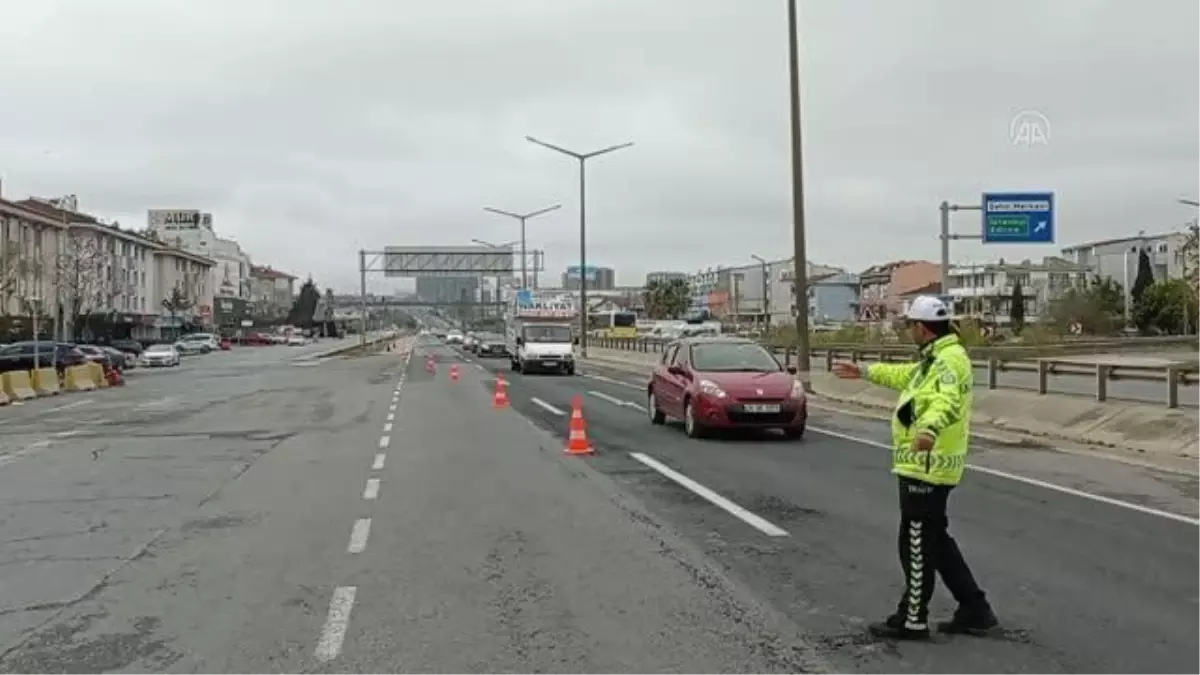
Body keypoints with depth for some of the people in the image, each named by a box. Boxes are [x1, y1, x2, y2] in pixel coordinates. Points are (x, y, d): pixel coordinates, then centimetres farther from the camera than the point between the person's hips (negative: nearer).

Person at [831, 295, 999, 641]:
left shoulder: (949, 359, -19)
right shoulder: (938, 357, 14)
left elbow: (946, 401, -40)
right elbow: (907, 375, 34)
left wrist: (930, 428, -59)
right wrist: (866, 372, 40)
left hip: (925, 467, -11)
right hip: (927, 465, 11)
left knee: (917, 546, 1)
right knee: (936, 541, 18)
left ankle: (912, 620, 12)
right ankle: (974, 611, 25)